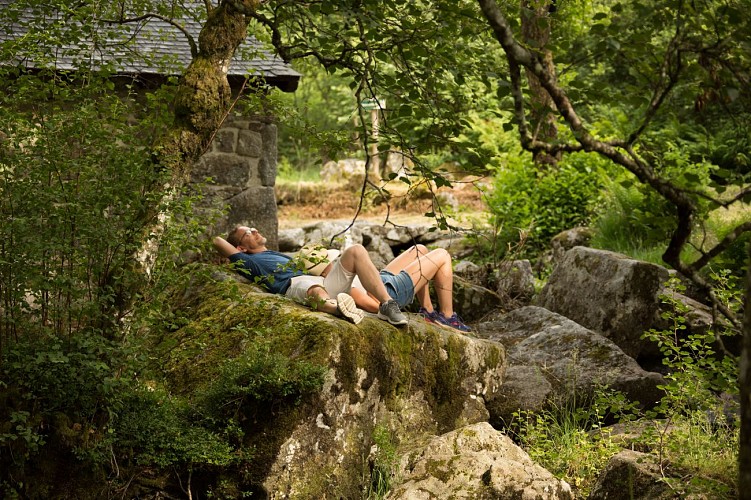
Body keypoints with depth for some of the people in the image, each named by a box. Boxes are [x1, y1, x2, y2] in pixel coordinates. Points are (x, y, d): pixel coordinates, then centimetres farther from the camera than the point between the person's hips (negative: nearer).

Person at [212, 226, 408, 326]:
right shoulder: (248, 261, 25)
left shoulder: (279, 255, 45)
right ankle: (338, 308, -81)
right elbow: (218, 241, 16)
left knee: (356, 250, -16)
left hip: (323, 280, 7)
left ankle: (386, 304, -35)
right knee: (316, 291, -44)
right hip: (294, 285, -7)